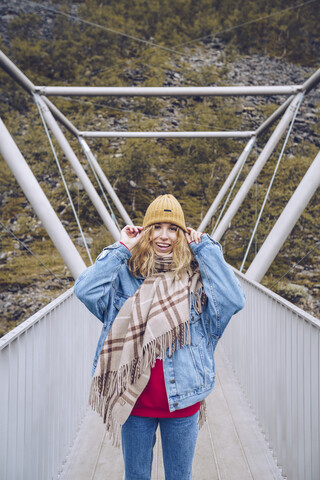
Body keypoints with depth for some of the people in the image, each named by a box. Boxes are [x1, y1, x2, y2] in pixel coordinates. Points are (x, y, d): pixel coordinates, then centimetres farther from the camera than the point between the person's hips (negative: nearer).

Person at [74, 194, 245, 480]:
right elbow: (85, 289, -19)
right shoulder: (127, 274, -5)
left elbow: (234, 300, -20)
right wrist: (121, 249, -13)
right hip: (135, 398, 0)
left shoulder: (196, 276, -4)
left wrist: (204, 247, -14)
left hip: (182, 399, 0)